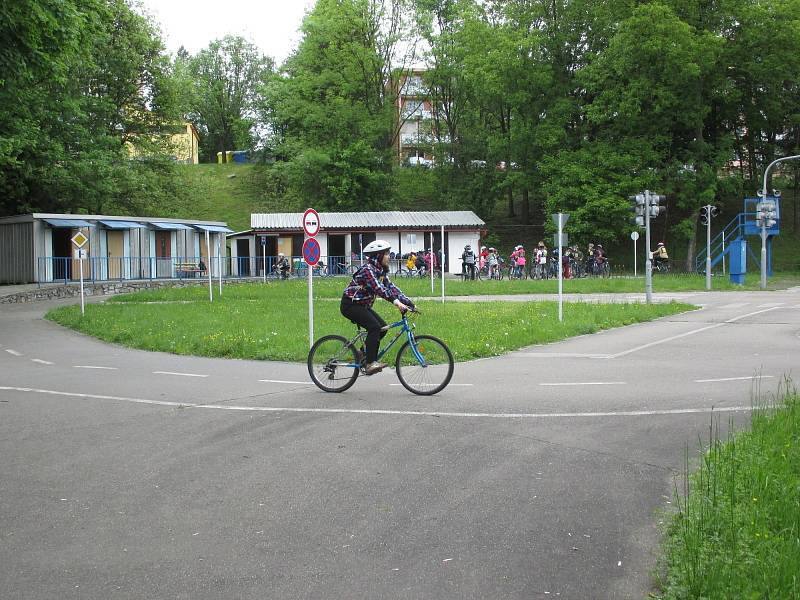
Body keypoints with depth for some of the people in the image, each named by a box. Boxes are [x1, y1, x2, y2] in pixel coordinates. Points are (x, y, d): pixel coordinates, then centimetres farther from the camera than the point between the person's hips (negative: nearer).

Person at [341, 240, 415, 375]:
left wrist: (408, 302, -8)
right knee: (374, 327, -23)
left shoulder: (381, 271, 7)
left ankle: (364, 354, 13)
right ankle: (370, 363, -23)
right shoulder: (368, 269, -22)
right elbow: (378, 288, -33)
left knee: (382, 327, -1)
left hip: (362, 305, 9)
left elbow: (391, 287, 3)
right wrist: (396, 302, -42)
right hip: (350, 305, -9)